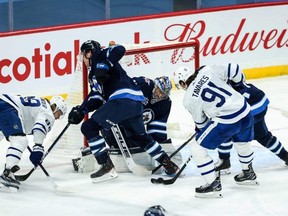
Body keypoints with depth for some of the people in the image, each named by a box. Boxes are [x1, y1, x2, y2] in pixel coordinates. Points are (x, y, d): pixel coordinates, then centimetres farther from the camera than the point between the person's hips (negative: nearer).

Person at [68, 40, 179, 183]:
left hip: (124, 99, -10)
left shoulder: (99, 56, 7)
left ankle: (107, 166, -13)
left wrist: (104, 65, -19)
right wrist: (81, 111, 15)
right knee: (140, 136, 28)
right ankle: (168, 163, 30)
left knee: (89, 127, -8)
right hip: (136, 103, 10)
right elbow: (96, 97, 25)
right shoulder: (94, 72, 32)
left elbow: (119, 50, -12)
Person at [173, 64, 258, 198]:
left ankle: (214, 185, 8)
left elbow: (200, 122, 8)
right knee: (241, 141, 37)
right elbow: (233, 70, 2)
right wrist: (239, 81, 23)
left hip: (226, 121, -7)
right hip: (245, 111, 7)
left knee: (197, 148, 6)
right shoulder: (207, 70, 1)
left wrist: (200, 130, 30)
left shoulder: (189, 100, -4)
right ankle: (248, 174, 55)